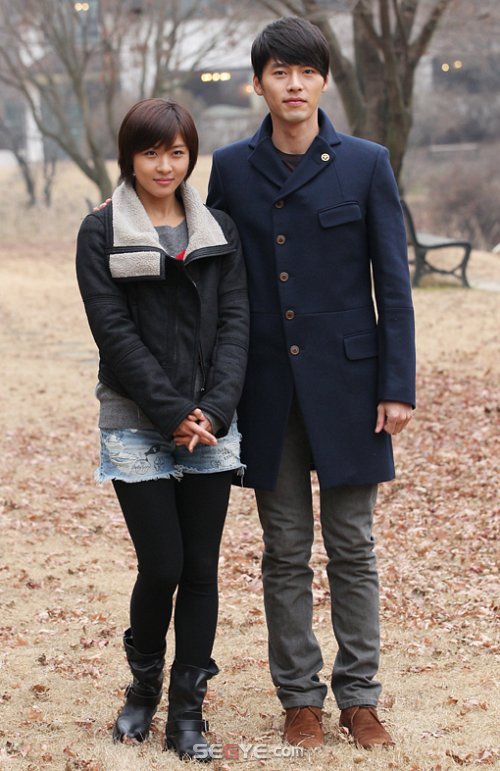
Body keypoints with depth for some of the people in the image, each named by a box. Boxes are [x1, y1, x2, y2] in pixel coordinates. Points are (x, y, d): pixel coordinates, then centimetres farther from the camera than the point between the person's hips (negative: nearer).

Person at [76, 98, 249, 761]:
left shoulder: (219, 232, 9)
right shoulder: (102, 233, 0)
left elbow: (234, 324, 3)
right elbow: (115, 333, -8)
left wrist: (214, 410, -11)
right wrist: (173, 413, -14)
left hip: (210, 427, 3)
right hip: (136, 427, -3)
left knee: (201, 568, 3)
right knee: (162, 567, -4)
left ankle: (188, 709, 14)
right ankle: (144, 684, 22)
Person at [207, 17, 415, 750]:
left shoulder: (365, 164, -2)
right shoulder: (231, 168, 4)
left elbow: (394, 282, -2)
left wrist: (398, 385, -7)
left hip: (346, 382, -1)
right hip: (268, 387, 2)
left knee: (352, 546, 5)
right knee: (285, 551, 8)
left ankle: (359, 696, 17)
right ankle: (300, 697, 19)